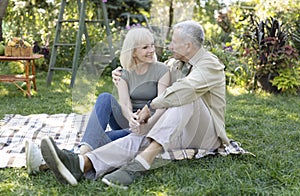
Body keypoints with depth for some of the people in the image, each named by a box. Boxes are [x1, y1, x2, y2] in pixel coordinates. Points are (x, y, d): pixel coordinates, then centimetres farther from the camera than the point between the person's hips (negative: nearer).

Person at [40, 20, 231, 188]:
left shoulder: (210, 65, -11)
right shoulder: (180, 65, 15)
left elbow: (182, 91, -31)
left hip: (205, 135, -6)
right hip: (180, 132, 7)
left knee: (186, 97, -35)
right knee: (137, 139, -23)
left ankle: (140, 163, -47)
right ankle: (81, 164, -49)